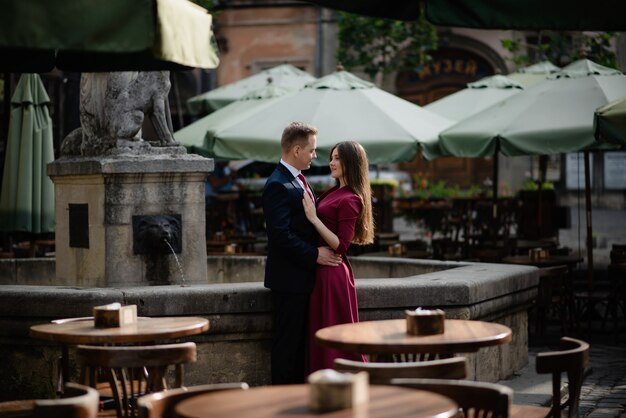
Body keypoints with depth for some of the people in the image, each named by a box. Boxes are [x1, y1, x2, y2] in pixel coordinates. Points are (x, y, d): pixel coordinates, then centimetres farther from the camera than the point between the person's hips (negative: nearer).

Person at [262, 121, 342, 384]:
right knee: (287, 341, -2)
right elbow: (281, 235, -23)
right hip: (289, 277, -10)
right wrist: (315, 255, -19)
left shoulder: (298, 181, 14)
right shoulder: (278, 186, -18)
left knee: (299, 341, 14)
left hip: (302, 274, 10)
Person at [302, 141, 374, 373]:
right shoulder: (334, 193, 11)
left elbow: (341, 245, -20)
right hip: (322, 272, 9)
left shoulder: (349, 200, -15)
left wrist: (314, 218, -21)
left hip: (333, 274, -9)